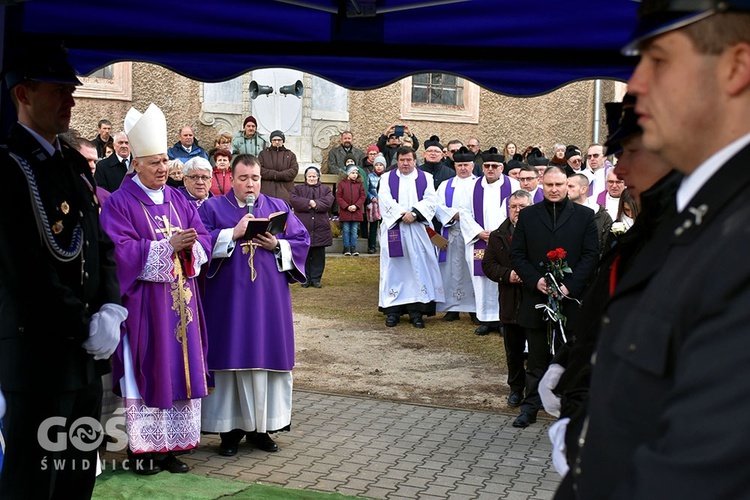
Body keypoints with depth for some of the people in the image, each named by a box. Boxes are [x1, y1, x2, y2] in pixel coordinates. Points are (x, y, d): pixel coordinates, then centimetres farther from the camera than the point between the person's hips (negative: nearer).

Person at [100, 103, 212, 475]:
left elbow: (204, 239, 8)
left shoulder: (178, 200, 13)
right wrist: (168, 246, -21)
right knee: (147, 370, -2)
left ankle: (172, 445, 14)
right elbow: (120, 250, -16)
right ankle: (142, 448, 7)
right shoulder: (119, 203, -5)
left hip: (180, 301, 6)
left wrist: (190, 246, -14)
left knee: (180, 369, 6)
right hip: (143, 302, -5)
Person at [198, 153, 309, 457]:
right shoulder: (213, 208, 5)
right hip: (229, 299, -2)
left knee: (267, 360, 3)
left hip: (269, 299, 2)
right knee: (232, 360, -1)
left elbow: (302, 241, 7)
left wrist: (277, 245, -10)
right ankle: (231, 428, 8)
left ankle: (260, 427, 14)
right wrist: (233, 234, -17)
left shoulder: (278, 207, 12)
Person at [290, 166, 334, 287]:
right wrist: (309, 202, -15)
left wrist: (315, 204, -15)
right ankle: (306, 278, 9)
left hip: (320, 228, 1)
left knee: (318, 255, 2)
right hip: (303, 228, -1)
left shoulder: (325, 189, 15)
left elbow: (328, 201, -5)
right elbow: (293, 200, -7)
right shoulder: (298, 189, 13)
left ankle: (316, 278, 10)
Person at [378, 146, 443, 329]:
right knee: (394, 269, -1)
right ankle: (393, 310, 2)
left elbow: (431, 200, -1)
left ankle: (416, 311, -1)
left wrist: (414, 213, -15)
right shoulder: (387, 178, 11)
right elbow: (385, 200, -3)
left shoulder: (425, 178, 12)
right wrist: (402, 214, -15)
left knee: (418, 268, -3)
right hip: (394, 229, 0)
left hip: (418, 230, 1)